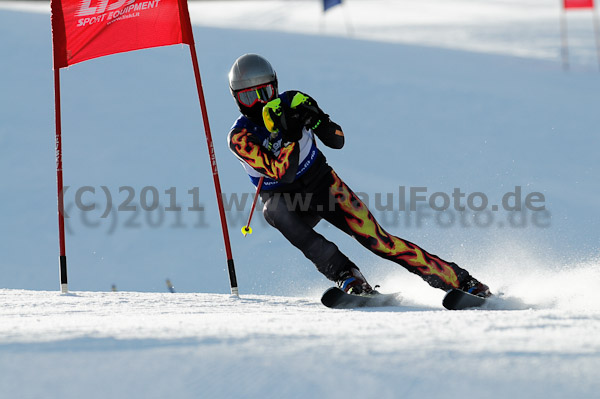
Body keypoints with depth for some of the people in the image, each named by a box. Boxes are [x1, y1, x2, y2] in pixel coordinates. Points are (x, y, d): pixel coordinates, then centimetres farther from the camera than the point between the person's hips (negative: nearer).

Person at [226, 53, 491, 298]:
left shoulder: (291, 102, -10)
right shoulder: (239, 138, -18)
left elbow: (337, 141, -11)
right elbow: (283, 174, -28)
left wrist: (318, 119, -30)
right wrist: (291, 135, -41)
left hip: (322, 183, 2)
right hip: (285, 199, -1)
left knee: (377, 239, -14)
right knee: (277, 209, -38)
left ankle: (460, 281, -11)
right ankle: (347, 277, -39)